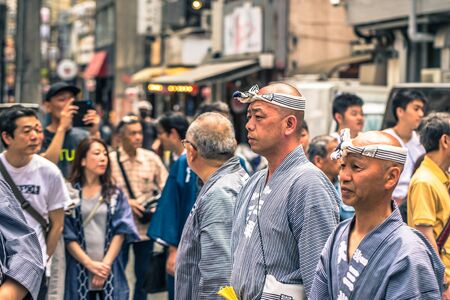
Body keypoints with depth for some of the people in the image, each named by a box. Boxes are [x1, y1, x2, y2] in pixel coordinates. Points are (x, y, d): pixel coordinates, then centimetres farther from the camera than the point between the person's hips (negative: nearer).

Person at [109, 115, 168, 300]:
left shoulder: (151, 158, 3)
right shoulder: (111, 160, -5)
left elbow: (166, 188, 4)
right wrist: (125, 202, -18)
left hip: (146, 228, 2)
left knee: (143, 275, 11)